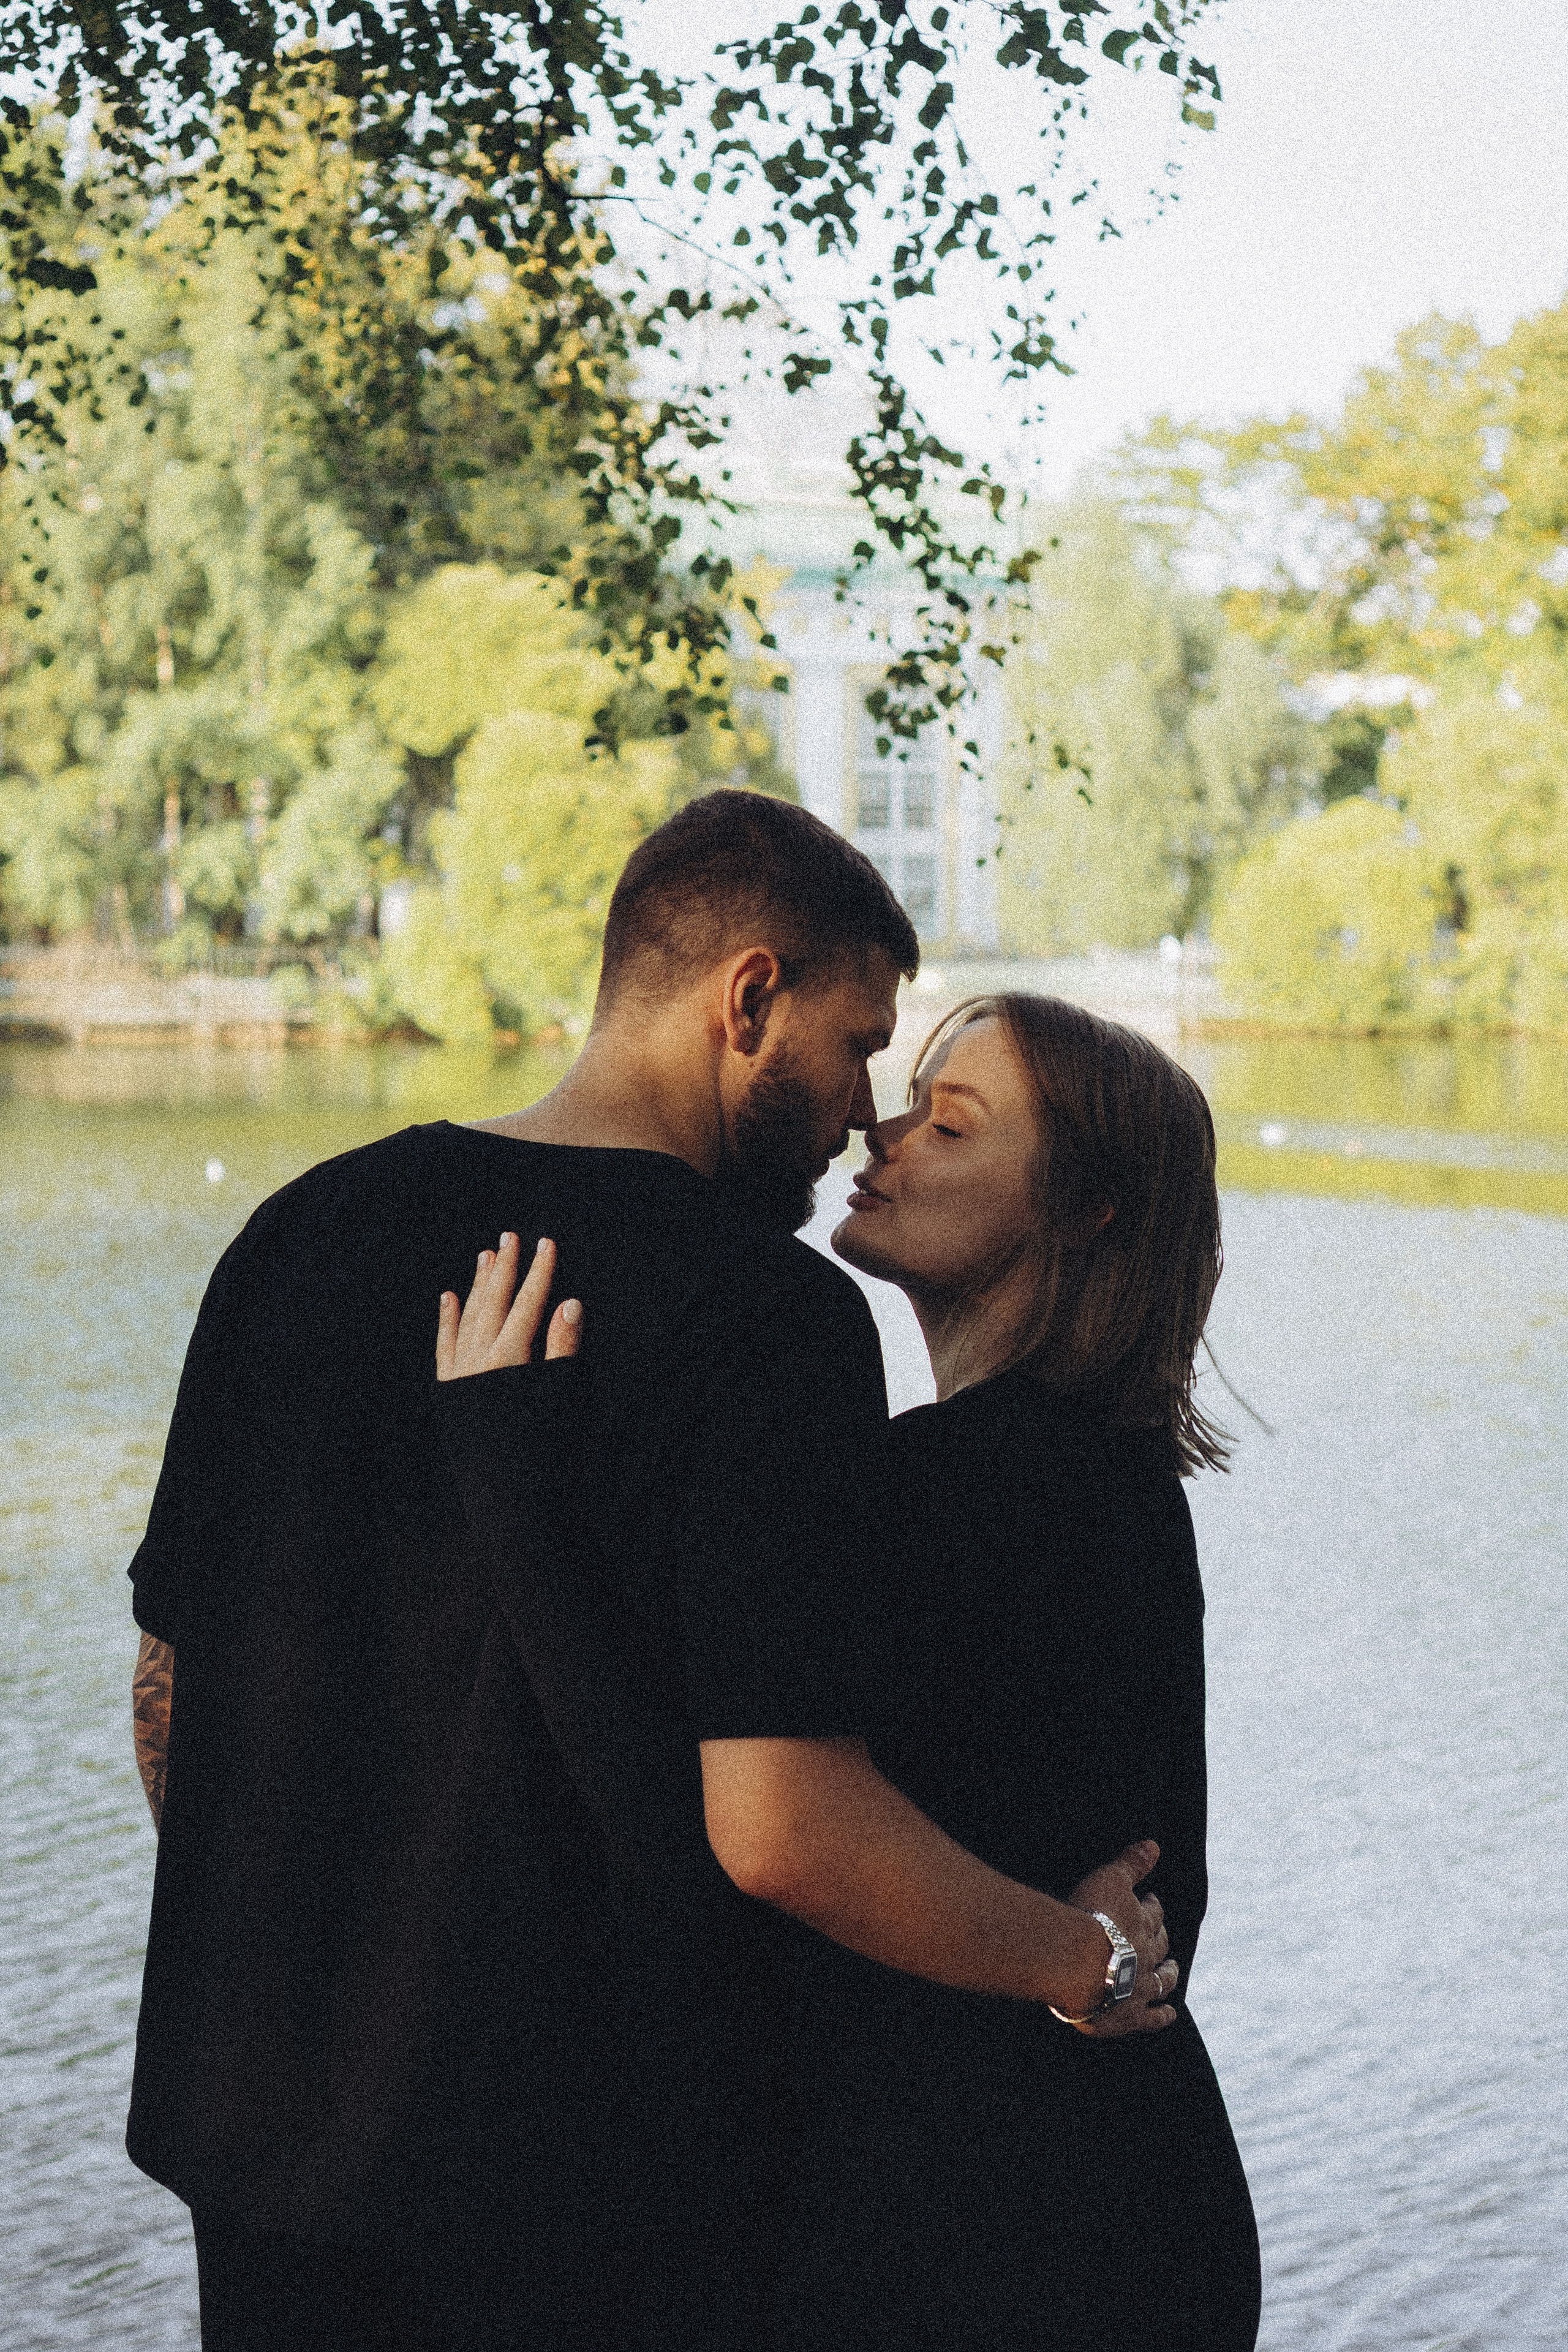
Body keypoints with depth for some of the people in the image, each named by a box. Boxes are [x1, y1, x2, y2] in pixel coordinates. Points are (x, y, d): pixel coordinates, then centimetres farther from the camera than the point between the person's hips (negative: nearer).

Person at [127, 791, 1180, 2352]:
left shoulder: (309, 1230, 2)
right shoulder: (770, 1316, -18)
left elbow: (172, 1678, 9)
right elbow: (775, 1825, -24)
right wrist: (1084, 1962, -8)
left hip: (266, 2124, 6)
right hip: (599, 2194, -5)